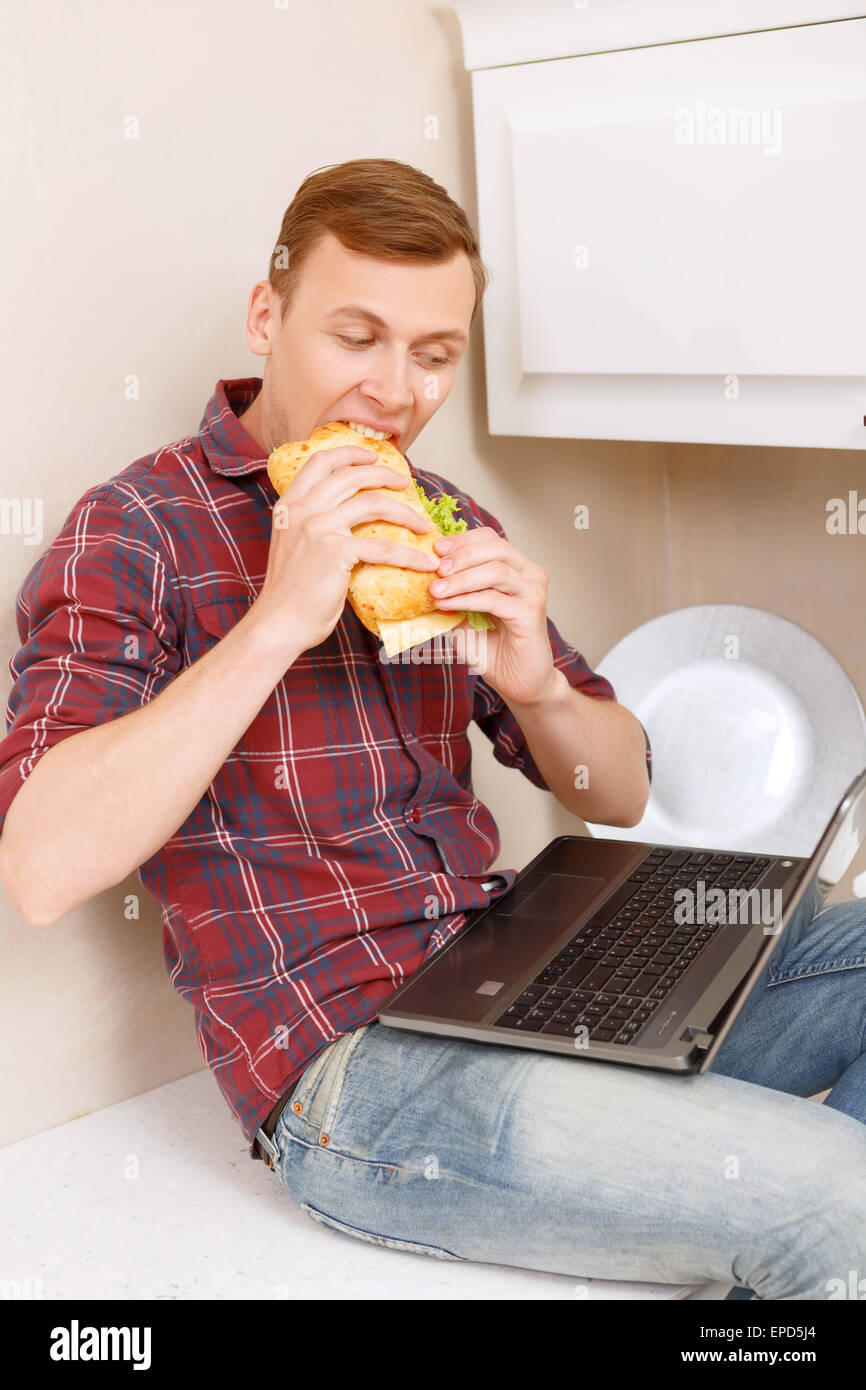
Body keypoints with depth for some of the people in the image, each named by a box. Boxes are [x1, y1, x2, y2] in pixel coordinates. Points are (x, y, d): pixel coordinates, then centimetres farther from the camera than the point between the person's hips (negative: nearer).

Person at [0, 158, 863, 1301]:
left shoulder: (444, 528, 11)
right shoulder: (138, 532, -6)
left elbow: (620, 797, 13)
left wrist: (538, 686, -10)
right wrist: (280, 619, -24)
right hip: (344, 1069, -7)